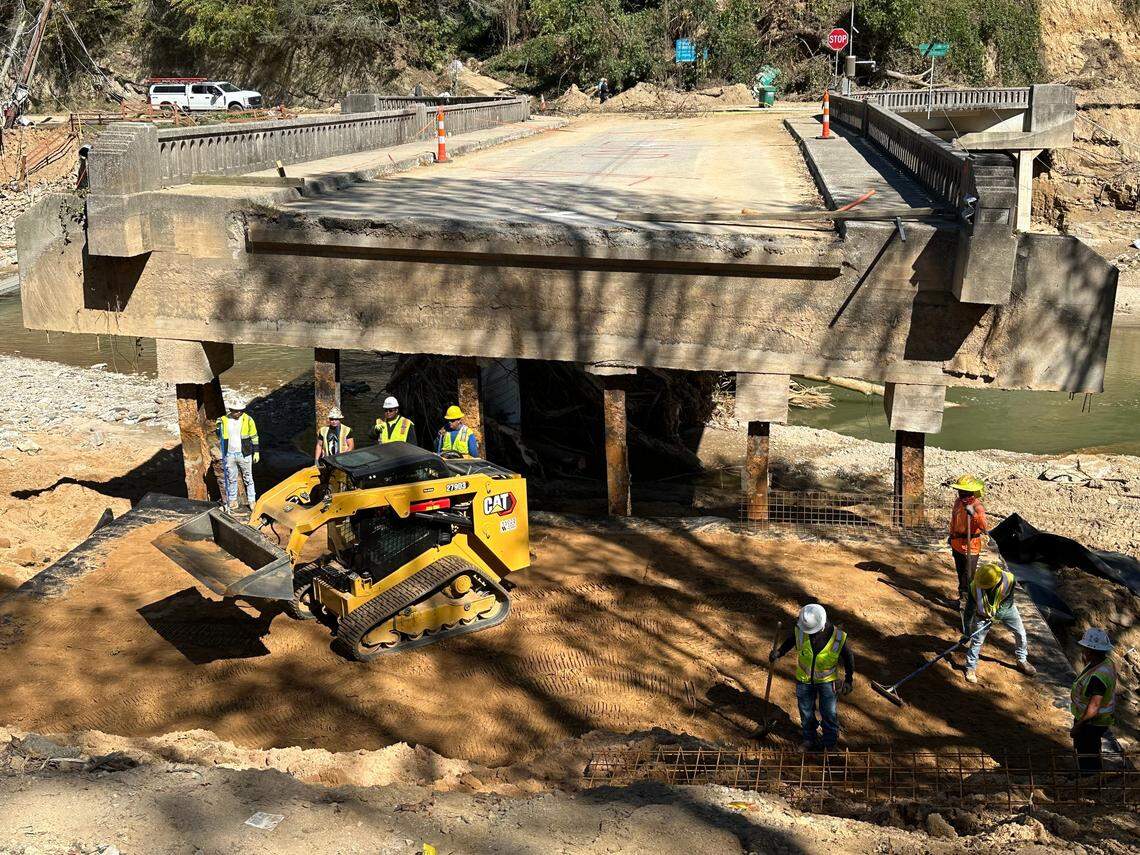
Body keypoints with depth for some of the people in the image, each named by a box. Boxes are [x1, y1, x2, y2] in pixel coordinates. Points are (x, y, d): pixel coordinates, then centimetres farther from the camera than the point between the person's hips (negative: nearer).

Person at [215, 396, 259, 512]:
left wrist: (256, 452, 1)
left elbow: (254, 437, 1)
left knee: (248, 478, 8)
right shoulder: (223, 420, -2)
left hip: (244, 454, -2)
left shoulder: (248, 420, -6)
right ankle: (232, 500, 22)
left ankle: (252, 500, 16)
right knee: (231, 479, 10)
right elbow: (220, 436, 14)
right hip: (229, 455, 2)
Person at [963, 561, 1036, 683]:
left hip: (1005, 608, 2)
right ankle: (970, 668, 13)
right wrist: (967, 632, -24)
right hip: (984, 612, -1)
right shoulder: (975, 586, -35)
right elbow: (970, 609, -25)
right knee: (976, 640, -5)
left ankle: (1022, 661, 31)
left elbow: (1009, 601, -18)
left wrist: (997, 614, -29)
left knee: (1021, 634, 7)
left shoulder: (1009, 580, -36)